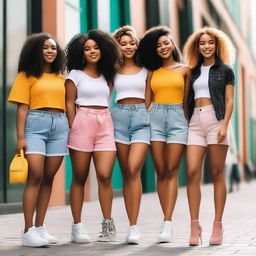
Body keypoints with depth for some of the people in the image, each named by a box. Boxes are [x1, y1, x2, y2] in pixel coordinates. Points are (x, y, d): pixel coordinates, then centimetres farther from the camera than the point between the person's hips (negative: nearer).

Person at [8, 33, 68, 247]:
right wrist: (20, 137, -9)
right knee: (35, 176, -11)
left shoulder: (61, 78, 16)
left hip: (59, 126, 4)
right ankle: (28, 231, -9)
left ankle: (40, 227, 9)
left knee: (48, 178, 4)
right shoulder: (27, 76, 4)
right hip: (35, 125, -4)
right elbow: (22, 108, -1)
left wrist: (70, 131, 8)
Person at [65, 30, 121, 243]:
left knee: (105, 176, -8)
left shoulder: (106, 76, 17)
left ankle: (108, 224, 1)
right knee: (79, 178, 0)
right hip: (82, 123, -3)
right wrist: (73, 128, -5)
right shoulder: (75, 75, 6)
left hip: (105, 124, 3)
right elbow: (70, 104, 2)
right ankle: (77, 226, 5)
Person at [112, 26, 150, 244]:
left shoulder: (145, 69, 9)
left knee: (134, 170, -16)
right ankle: (132, 225, 7)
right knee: (126, 174, 3)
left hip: (141, 117, -2)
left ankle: (134, 226, -16)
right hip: (119, 116, 2)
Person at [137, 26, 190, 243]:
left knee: (171, 172, -8)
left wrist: (189, 124, 4)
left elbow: (187, 101, 9)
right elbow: (147, 100, 11)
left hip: (177, 118, -2)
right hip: (155, 118, 2)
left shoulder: (184, 70, 9)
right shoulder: (153, 71, 14)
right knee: (161, 172, 0)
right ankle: (168, 222, 5)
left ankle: (167, 223, -12)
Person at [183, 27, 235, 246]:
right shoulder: (193, 72, 18)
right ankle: (195, 226, -9)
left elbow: (229, 100, 1)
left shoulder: (225, 70, 9)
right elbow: (187, 100, 16)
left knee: (217, 174, -2)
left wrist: (224, 125, -12)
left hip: (215, 120, -3)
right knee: (192, 173, -10)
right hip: (195, 122, 3)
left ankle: (218, 225, 1)